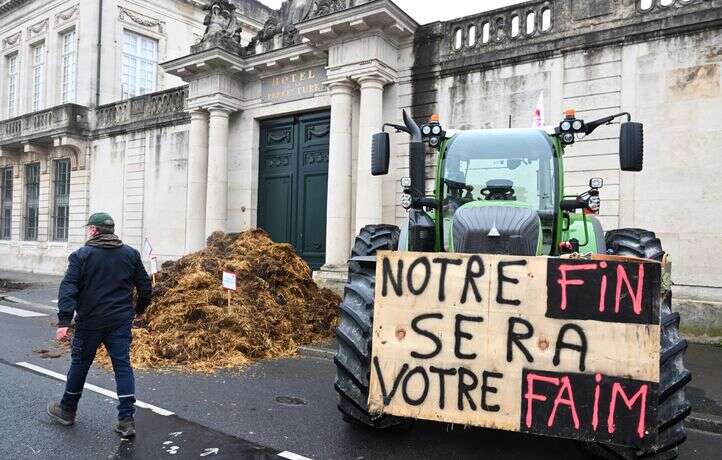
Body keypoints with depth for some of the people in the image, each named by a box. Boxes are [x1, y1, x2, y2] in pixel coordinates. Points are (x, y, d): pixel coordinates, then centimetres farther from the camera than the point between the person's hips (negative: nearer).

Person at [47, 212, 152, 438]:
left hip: (90, 322, -2)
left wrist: (64, 322, -15)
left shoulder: (81, 255, -4)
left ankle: (67, 411, 33)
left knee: (80, 364, 15)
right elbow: (145, 286, 8)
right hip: (121, 321, 2)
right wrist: (140, 310, 23)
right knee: (122, 365, 3)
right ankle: (126, 420, 0)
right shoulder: (131, 254, 6)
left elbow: (68, 289, -13)